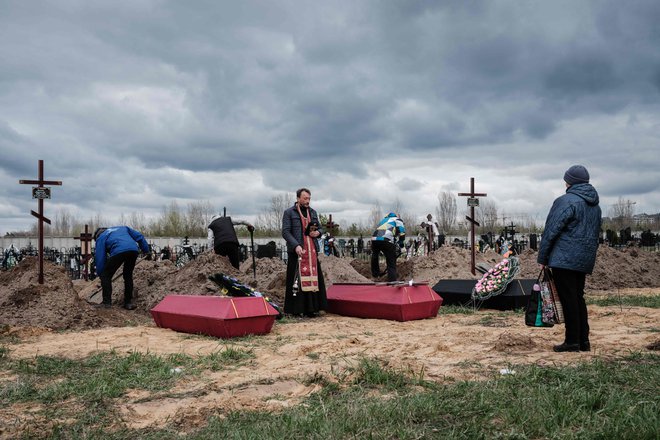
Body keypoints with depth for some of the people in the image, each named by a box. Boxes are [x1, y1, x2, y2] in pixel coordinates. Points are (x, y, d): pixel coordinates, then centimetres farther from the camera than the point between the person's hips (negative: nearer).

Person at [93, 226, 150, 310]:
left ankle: (106, 302, 9)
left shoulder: (101, 238, 26)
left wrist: (100, 274, 23)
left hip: (118, 252, -5)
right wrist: (146, 251, 29)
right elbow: (139, 237, 28)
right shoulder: (122, 228, 39)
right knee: (128, 276, 23)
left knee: (106, 276, 12)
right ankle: (128, 302, 24)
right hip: (133, 250, 5)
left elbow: (100, 258, 17)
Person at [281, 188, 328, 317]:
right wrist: (296, 245, -20)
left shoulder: (313, 212, 17)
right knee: (297, 280, -4)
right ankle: (295, 309, 3)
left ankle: (311, 308, 10)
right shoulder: (289, 213, 1)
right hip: (297, 251, -5)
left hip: (312, 251, 5)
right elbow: (285, 232, -7)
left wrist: (318, 232, -1)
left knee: (313, 278, 3)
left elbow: (320, 228, 25)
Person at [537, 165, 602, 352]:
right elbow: (596, 233, 20)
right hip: (585, 260, 8)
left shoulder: (566, 201, -12)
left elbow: (551, 231, -12)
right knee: (578, 297, 14)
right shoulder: (595, 205, 15)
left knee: (568, 299, -3)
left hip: (564, 259, -8)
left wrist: (542, 257, -6)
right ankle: (583, 341, 15)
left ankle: (572, 341, 0)